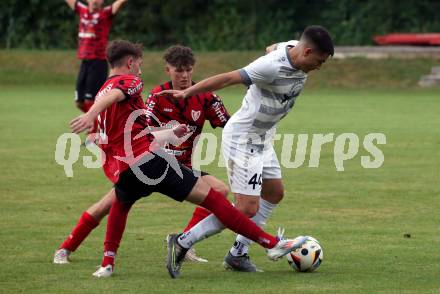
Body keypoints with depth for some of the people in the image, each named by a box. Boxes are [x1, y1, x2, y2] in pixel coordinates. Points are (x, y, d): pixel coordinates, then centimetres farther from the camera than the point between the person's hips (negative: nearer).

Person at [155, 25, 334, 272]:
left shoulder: (293, 49, -2)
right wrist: (186, 93, -30)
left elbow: (272, 49, 21)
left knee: (274, 193, 16)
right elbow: (227, 78, -29)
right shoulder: (272, 67, -29)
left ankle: (238, 253, 21)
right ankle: (182, 242, -4)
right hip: (243, 139, -10)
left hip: (262, 140, 10)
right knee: (248, 209, -11)